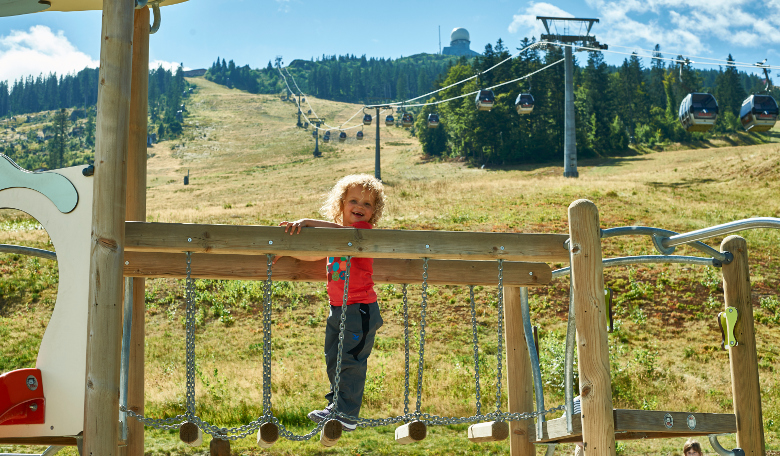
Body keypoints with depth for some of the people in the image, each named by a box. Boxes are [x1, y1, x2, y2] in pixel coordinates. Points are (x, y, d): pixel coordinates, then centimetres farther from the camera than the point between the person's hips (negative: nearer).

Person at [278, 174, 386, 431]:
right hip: (338, 309, 8)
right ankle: (336, 406, 31)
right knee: (333, 360, 16)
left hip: (360, 310, -8)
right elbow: (313, 255, 18)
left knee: (351, 361, -2)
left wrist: (306, 222, -31)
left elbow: (337, 229, -31)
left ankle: (347, 416, 7)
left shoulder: (364, 230, -12)